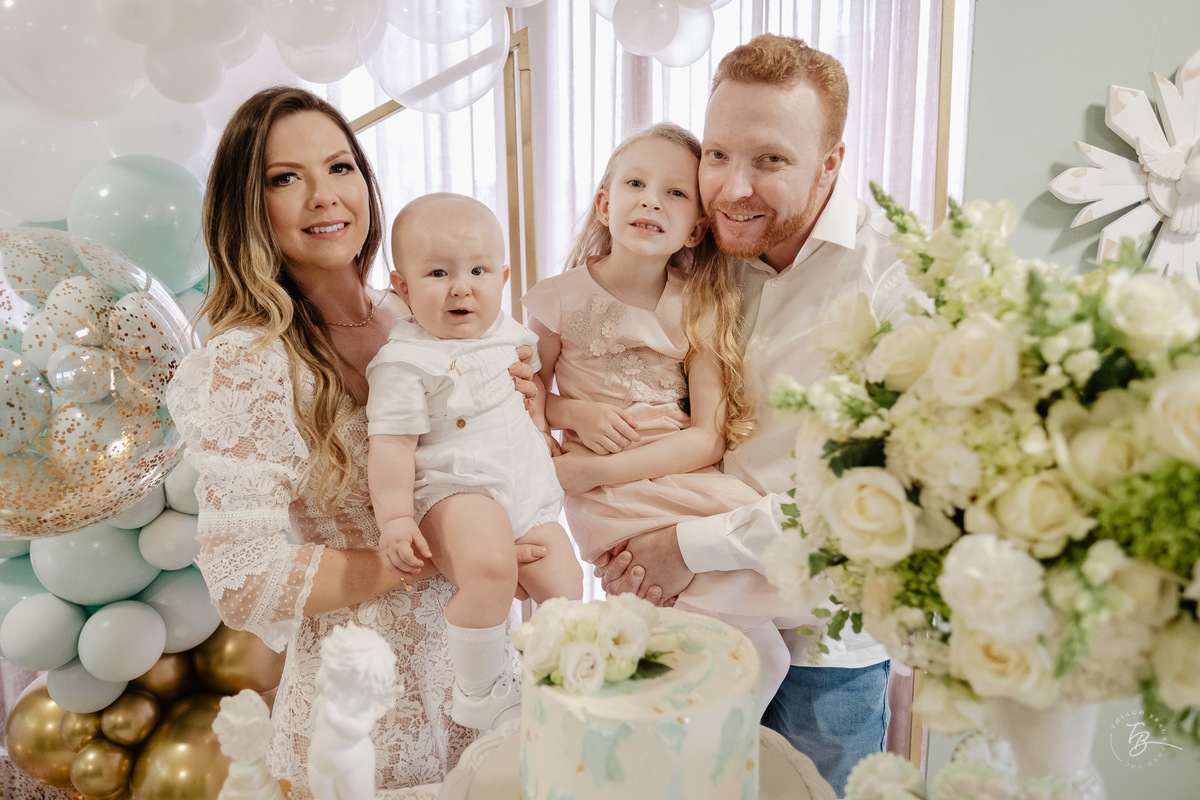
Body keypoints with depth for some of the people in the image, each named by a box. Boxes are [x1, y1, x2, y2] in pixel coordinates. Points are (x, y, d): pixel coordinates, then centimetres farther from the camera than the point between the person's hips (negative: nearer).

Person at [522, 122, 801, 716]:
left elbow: (709, 438, -7)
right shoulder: (561, 299, -1)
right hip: (605, 496, -3)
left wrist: (593, 471, -17)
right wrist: (575, 412, -13)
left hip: (685, 476, 3)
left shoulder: (700, 309, 1)